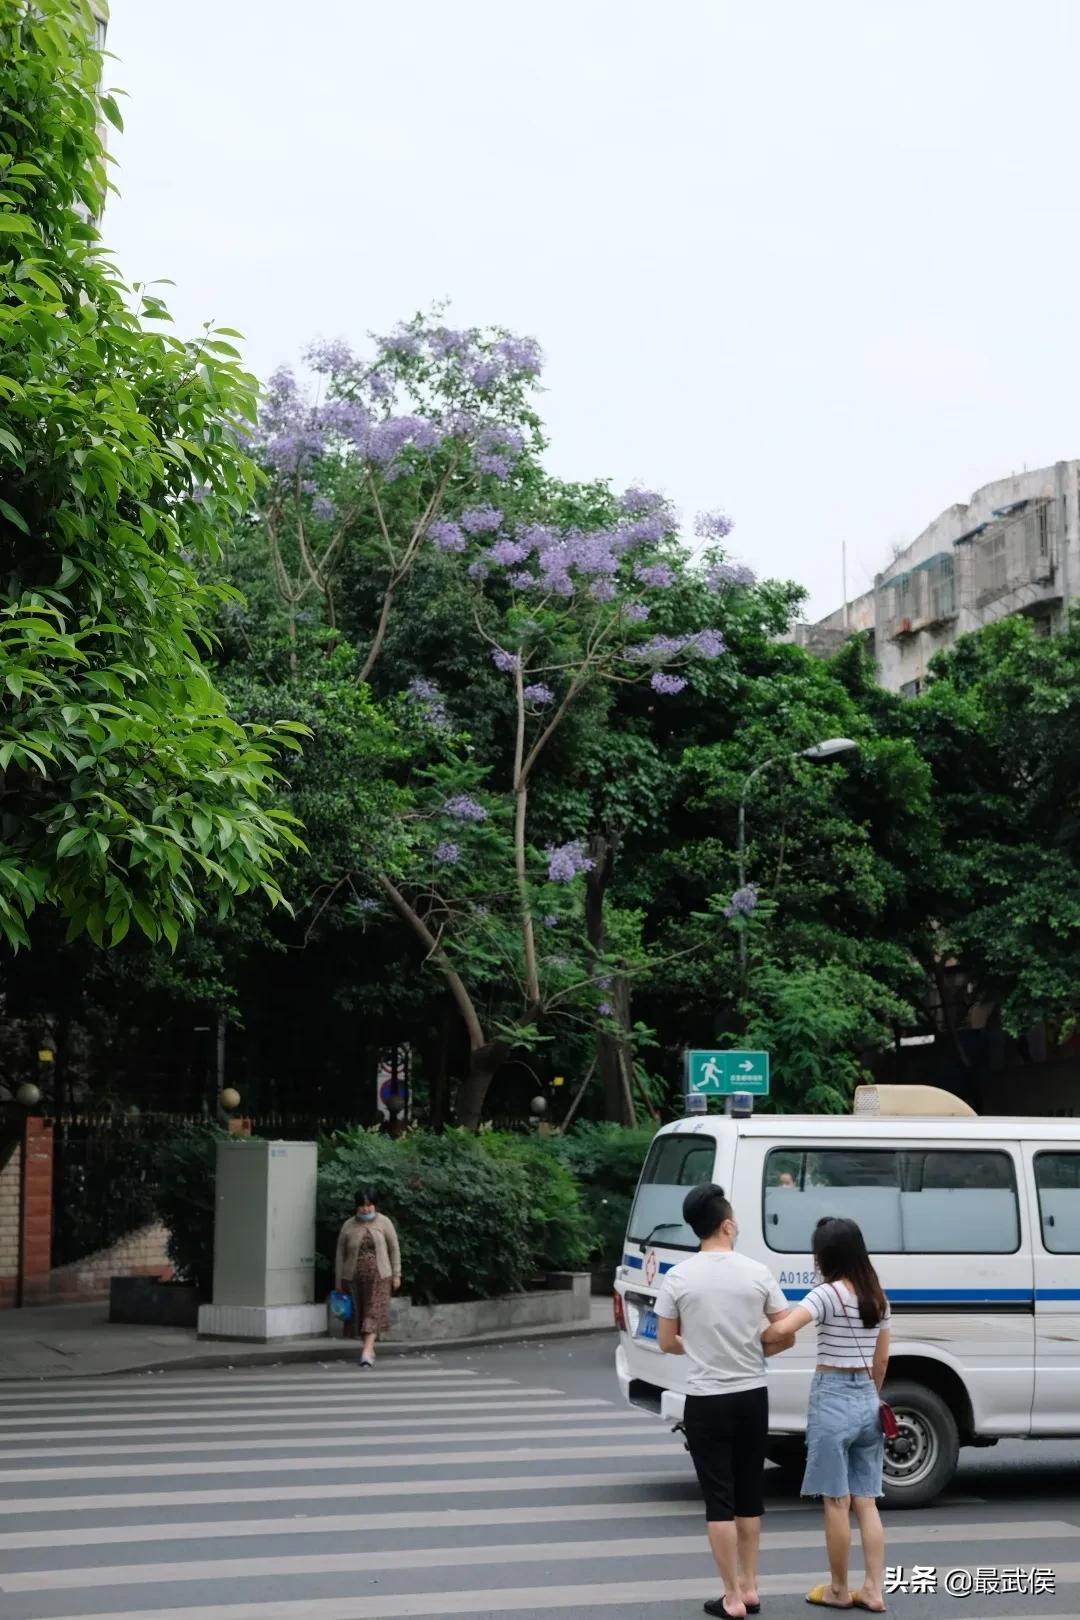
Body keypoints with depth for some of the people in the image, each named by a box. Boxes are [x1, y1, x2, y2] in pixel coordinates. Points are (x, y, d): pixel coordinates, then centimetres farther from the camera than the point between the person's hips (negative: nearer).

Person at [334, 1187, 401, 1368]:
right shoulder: (348, 1226, 3)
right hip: (354, 1276, 2)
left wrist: (396, 1274, 3)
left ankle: (367, 1351, -18)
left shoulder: (384, 1223, 2)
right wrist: (338, 1280, 8)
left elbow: (394, 1249, 6)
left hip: (379, 1275, -2)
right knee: (359, 1312, 5)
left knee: (374, 1312, -11)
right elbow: (340, 1253, 8)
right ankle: (368, 1347, 20)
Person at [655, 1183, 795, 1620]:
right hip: (752, 1397, 2)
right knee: (749, 1494, 16)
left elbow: (667, 1343, -1)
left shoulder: (678, 1277, -8)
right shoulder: (757, 1272, -5)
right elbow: (786, 1336, 0)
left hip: (706, 1401, -2)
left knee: (719, 1498, 3)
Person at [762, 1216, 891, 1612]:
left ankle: (838, 1590, 12)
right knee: (865, 1501, 10)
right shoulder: (878, 1297, 9)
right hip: (866, 1399, 7)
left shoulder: (829, 1294, -14)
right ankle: (873, 1590, 10)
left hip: (833, 1399, -7)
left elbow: (782, 1329, -28)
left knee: (837, 1502, 3)